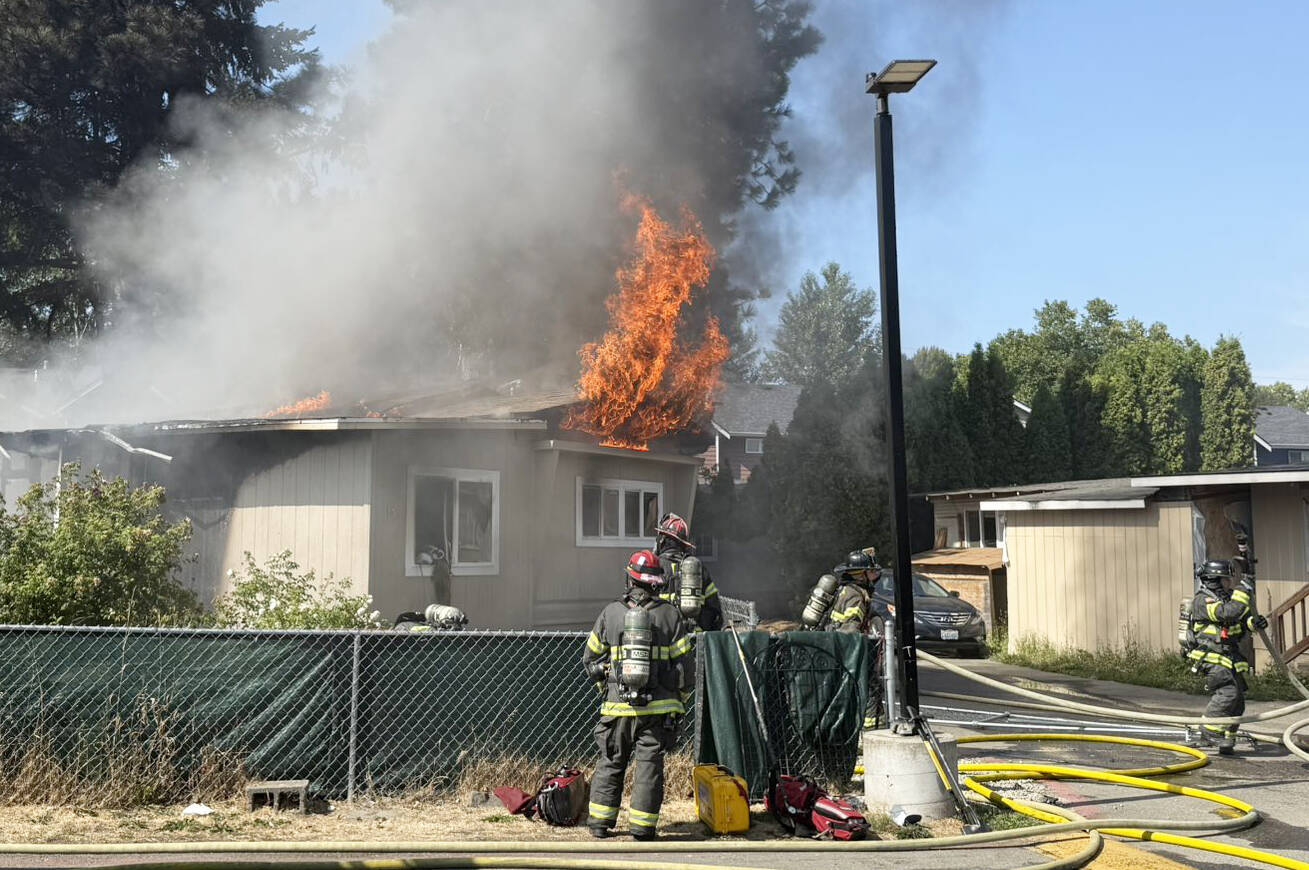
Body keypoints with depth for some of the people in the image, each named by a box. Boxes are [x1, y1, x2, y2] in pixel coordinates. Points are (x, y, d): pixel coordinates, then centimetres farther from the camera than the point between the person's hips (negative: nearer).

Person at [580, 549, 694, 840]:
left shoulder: (610, 613, 0)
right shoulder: (669, 614, -2)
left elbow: (590, 659, 8)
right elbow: (685, 662, 0)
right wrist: (679, 696, 14)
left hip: (619, 706, 1)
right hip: (658, 706, -1)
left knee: (610, 762, 14)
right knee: (649, 764, 5)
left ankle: (600, 821, 18)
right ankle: (642, 826, 4)